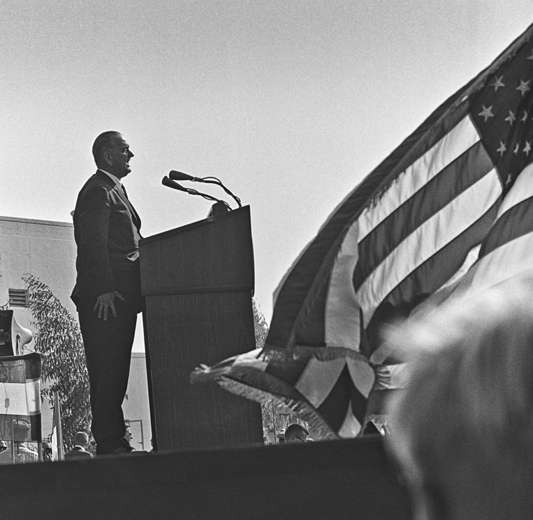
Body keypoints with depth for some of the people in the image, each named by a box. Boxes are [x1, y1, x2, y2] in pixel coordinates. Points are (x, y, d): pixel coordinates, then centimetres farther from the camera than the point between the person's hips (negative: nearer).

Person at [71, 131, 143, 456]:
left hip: (118, 296, 10)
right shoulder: (98, 191, -7)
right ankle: (109, 442, -10)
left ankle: (114, 439, 13)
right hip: (106, 296, -10)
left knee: (115, 370, 10)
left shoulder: (113, 191, 25)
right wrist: (103, 290, -22)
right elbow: (94, 244, -16)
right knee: (107, 371, -10)